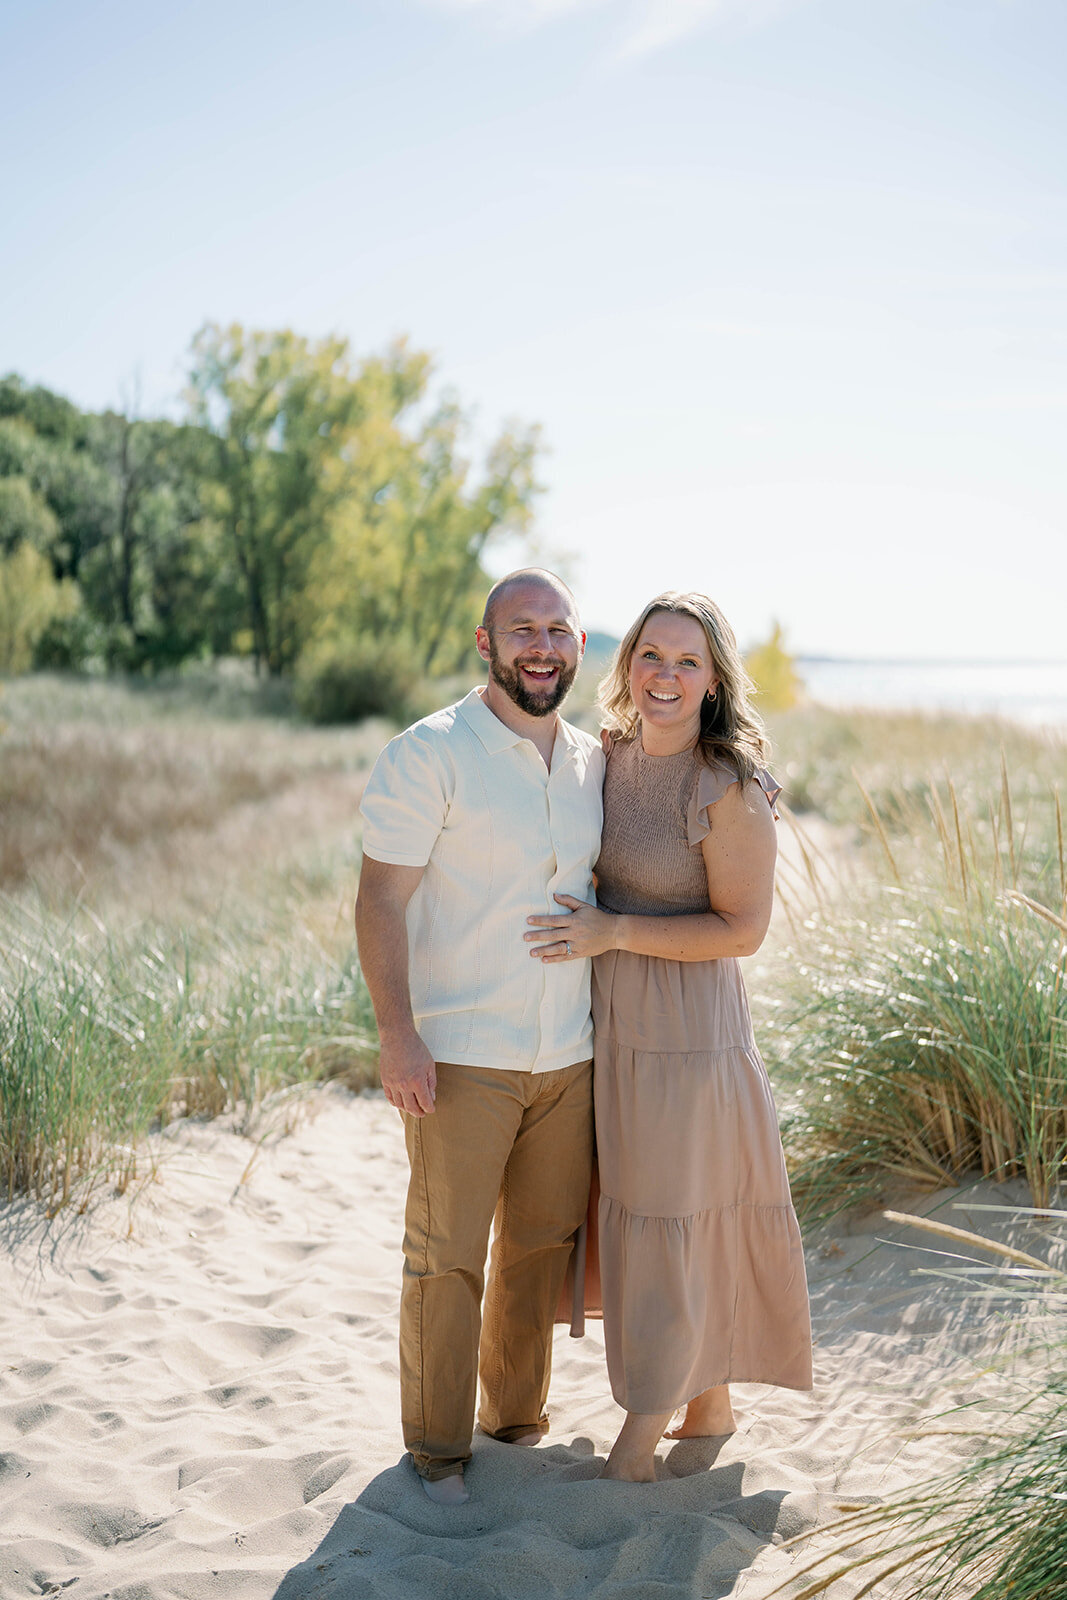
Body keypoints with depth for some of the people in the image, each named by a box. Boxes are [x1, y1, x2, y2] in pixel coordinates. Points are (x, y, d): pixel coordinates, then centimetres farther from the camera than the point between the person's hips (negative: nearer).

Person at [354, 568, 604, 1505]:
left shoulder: (595, 761, 10)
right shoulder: (430, 755, -9)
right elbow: (380, 900, -13)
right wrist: (398, 1034, -20)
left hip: (571, 1057, 6)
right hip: (462, 1057, -5)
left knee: (541, 1244, 14)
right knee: (447, 1255, 2)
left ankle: (517, 1417, 32)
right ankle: (437, 1447, 20)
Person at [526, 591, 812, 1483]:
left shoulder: (731, 789, -18)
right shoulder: (615, 756, 4)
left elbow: (742, 928, -17)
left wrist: (611, 930, -20)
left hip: (687, 1032, -8)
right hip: (613, 1024, 8)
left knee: (668, 1226, 5)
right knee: (642, 1215, 17)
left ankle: (638, 1446, 21)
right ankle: (710, 1404, 36)